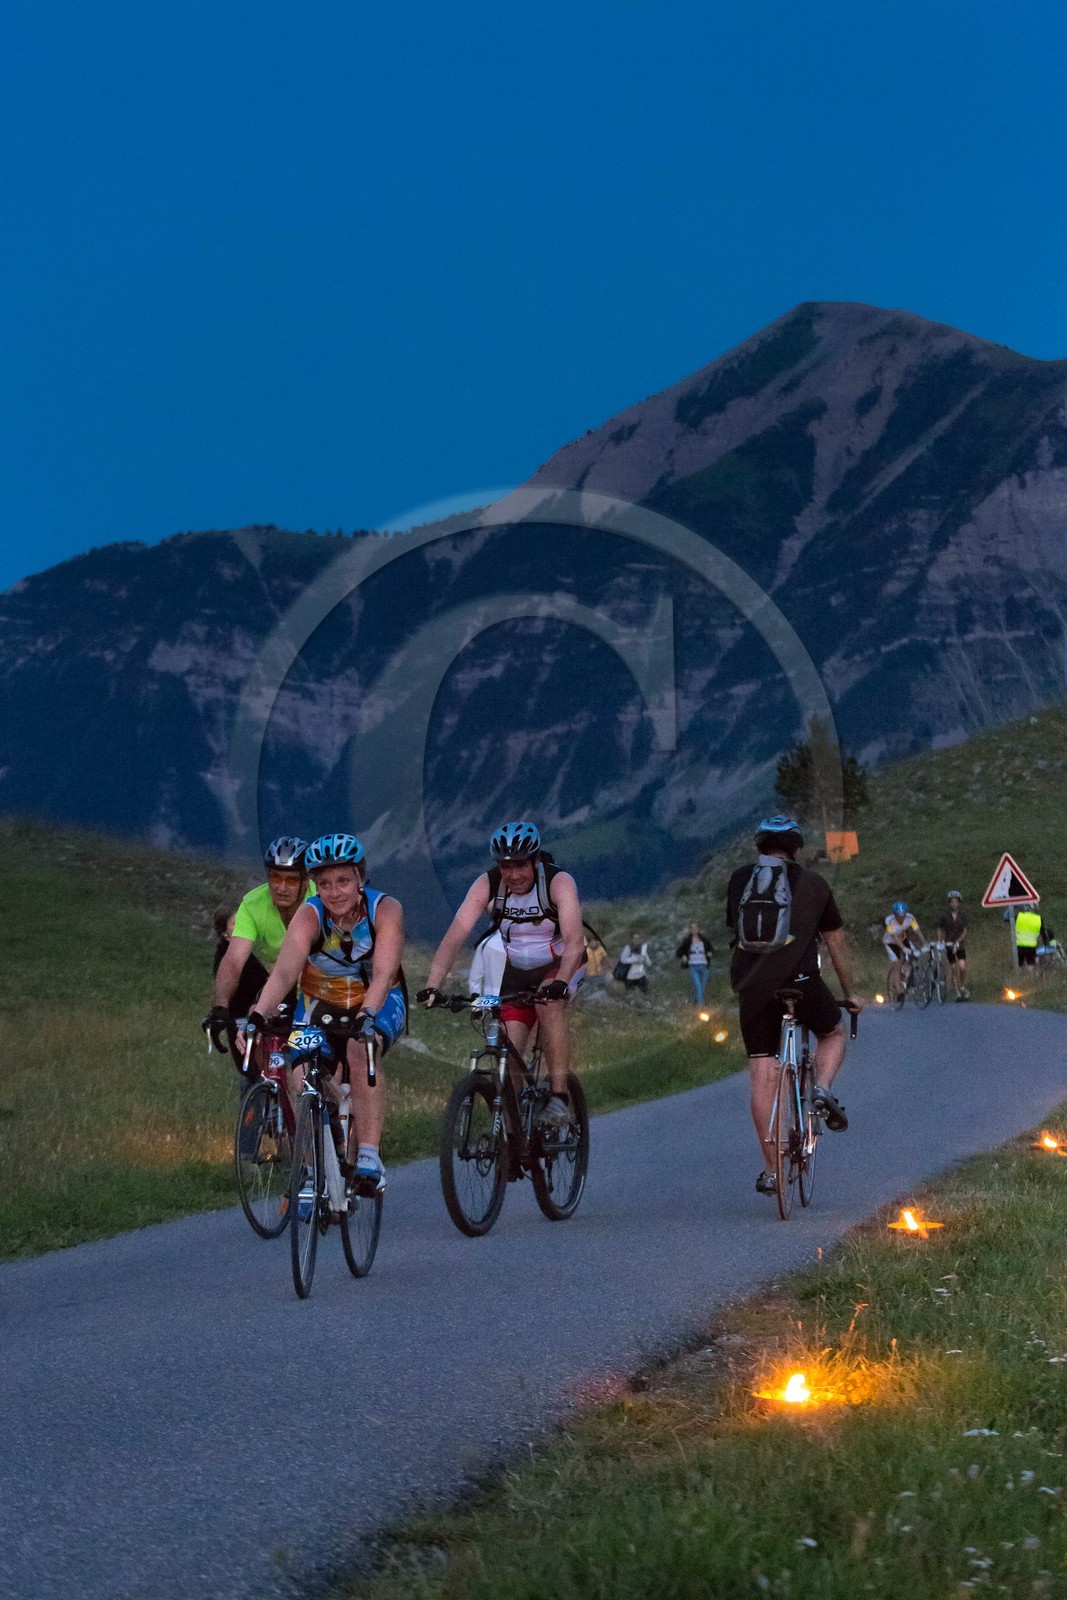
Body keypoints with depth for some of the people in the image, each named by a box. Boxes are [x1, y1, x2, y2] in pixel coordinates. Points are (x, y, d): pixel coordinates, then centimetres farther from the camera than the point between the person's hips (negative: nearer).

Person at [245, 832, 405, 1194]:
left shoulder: (385, 910, -24)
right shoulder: (309, 916, -23)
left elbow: (384, 973, -36)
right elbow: (284, 972, -37)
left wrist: (367, 1014, -55)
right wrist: (257, 1017, -53)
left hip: (377, 1003, -2)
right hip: (322, 1004, 2)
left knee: (361, 1051, -32)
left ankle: (370, 1156, -31)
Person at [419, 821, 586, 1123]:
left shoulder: (559, 882, -26)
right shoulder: (487, 886, -19)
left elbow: (575, 941, -38)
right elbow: (454, 937, -27)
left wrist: (560, 982, -55)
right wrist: (432, 986, -41)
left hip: (560, 965, -3)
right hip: (514, 972, 3)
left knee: (549, 1005, -34)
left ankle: (558, 1096, -28)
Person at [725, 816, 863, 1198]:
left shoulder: (738, 880, 15)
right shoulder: (812, 884, 10)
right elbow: (836, 943, 17)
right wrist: (849, 993, 29)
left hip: (750, 986, 2)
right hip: (798, 979, -2)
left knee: (762, 1074, 6)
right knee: (833, 1033, 27)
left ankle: (771, 1170, 6)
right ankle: (823, 1089, -3)